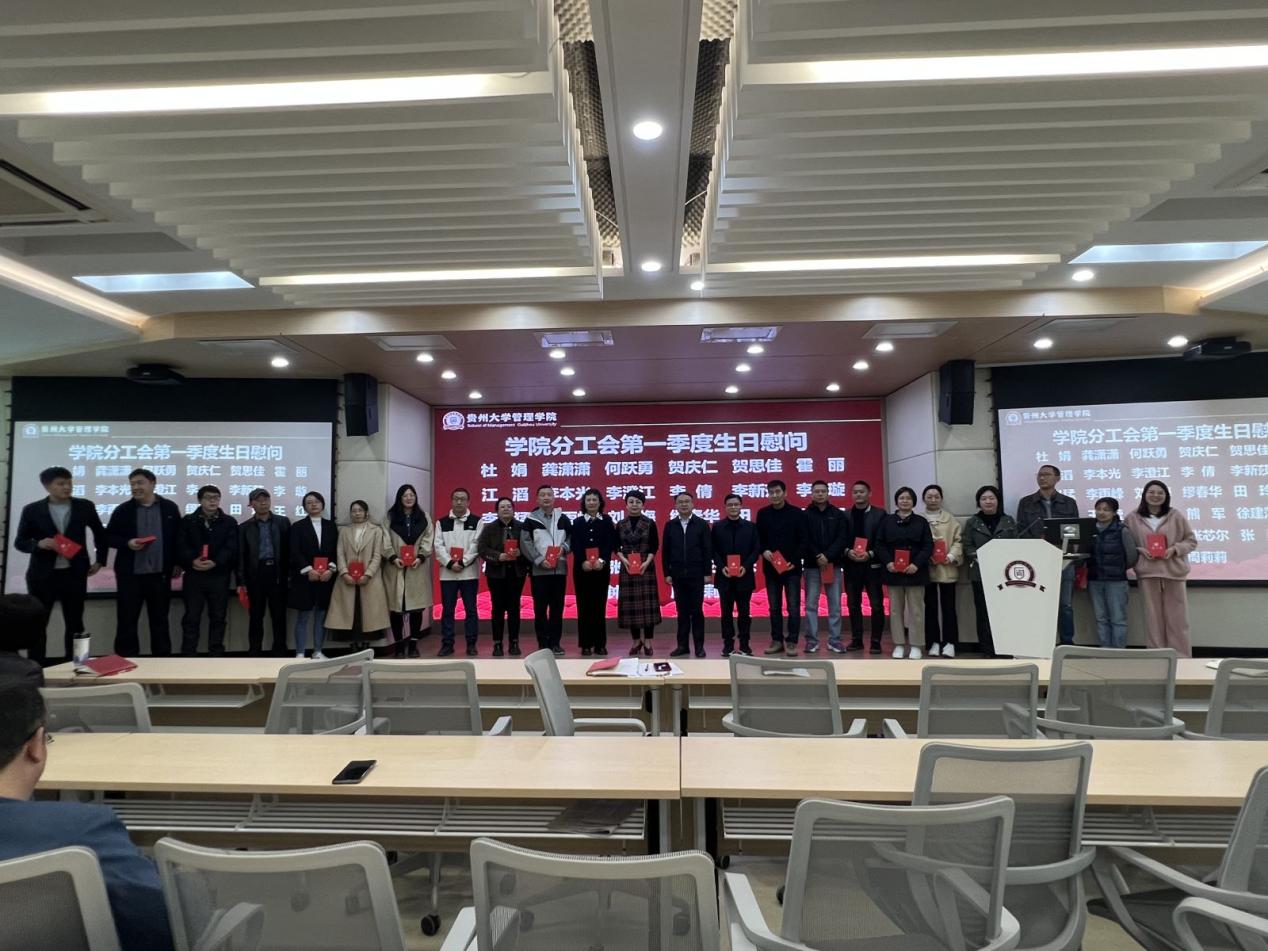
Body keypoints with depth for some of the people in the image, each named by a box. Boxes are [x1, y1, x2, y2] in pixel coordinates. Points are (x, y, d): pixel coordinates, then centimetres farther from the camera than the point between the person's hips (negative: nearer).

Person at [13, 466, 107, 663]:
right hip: (42, 575, -1)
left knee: (75, 623, 8)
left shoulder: (85, 507, 2)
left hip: (74, 574, 1)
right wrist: (38, 544, -17)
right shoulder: (32, 510, -2)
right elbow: (19, 542, 3)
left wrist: (100, 561, 10)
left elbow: (100, 534, 14)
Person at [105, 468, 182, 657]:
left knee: (160, 619, 10)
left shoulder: (169, 508, 4)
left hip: (160, 574, 0)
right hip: (130, 574, 0)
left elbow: (178, 537, 8)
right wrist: (127, 543, -14)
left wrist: (177, 563, 3)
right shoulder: (123, 510, 3)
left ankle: (163, 659, 19)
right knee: (127, 620, 4)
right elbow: (109, 536, 6)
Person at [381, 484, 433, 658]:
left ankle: (413, 644, 11)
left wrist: (420, 557, -11)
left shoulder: (424, 517, 10)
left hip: (418, 568, 1)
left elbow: (428, 540, 3)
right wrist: (393, 557, -15)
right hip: (395, 567, -1)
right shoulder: (390, 517, 7)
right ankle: (399, 644, 9)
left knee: (416, 607, 1)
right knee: (396, 606, 0)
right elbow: (386, 541, -1)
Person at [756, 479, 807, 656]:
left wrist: (794, 561, -14)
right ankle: (777, 641, 16)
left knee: (793, 607, -2)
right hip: (771, 567, 3)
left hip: (792, 567, -2)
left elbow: (803, 540, -3)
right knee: (774, 607, 8)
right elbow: (758, 538, 8)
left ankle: (792, 642, 4)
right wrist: (764, 551, -12)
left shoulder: (797, 513, -2)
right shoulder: (762, 513, 6)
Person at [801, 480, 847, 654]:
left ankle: (834, 640, 11)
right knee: (811, 604, 0)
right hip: (812, 565, -1)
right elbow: (805, 540, -3)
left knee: (835, 604, 4)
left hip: (834, 564, 1)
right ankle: (811, 640, 7)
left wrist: (827, 556, -13)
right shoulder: (805, 515, 3)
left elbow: (842, 539, -2)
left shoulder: (838, 514, 7)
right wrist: (818, 557, -14)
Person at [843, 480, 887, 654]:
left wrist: (870, 554, -15)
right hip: (851, 565, 2)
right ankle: (856, 640, 16)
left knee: (876, 605, 1)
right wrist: (847, 551, -12)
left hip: (873, 565, -2)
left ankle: (876, 641, 9)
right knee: (853, 605, 7)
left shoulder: (880, 514, 1)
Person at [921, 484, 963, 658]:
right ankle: (933, 642, 13)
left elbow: (957, 540, 2)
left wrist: (951, 556, -13)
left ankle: (949, 643, 8)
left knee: (948, 607, 2)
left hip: (947, 569, 0)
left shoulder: (951, 519, 7)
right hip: (927, 569, 0)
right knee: (930, 607, 6)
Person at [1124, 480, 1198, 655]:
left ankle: (1182, 658, 12)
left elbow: (1191, 540, 8)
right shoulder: (1132, 518, 4)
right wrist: (1139, 550, -9)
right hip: (1147, 572, 0)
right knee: (1153, 618, 4)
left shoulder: (1175, 516, 4)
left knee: (1177, 618, 4)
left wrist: (1175, 549, -9)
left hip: (1173, 572, 0)